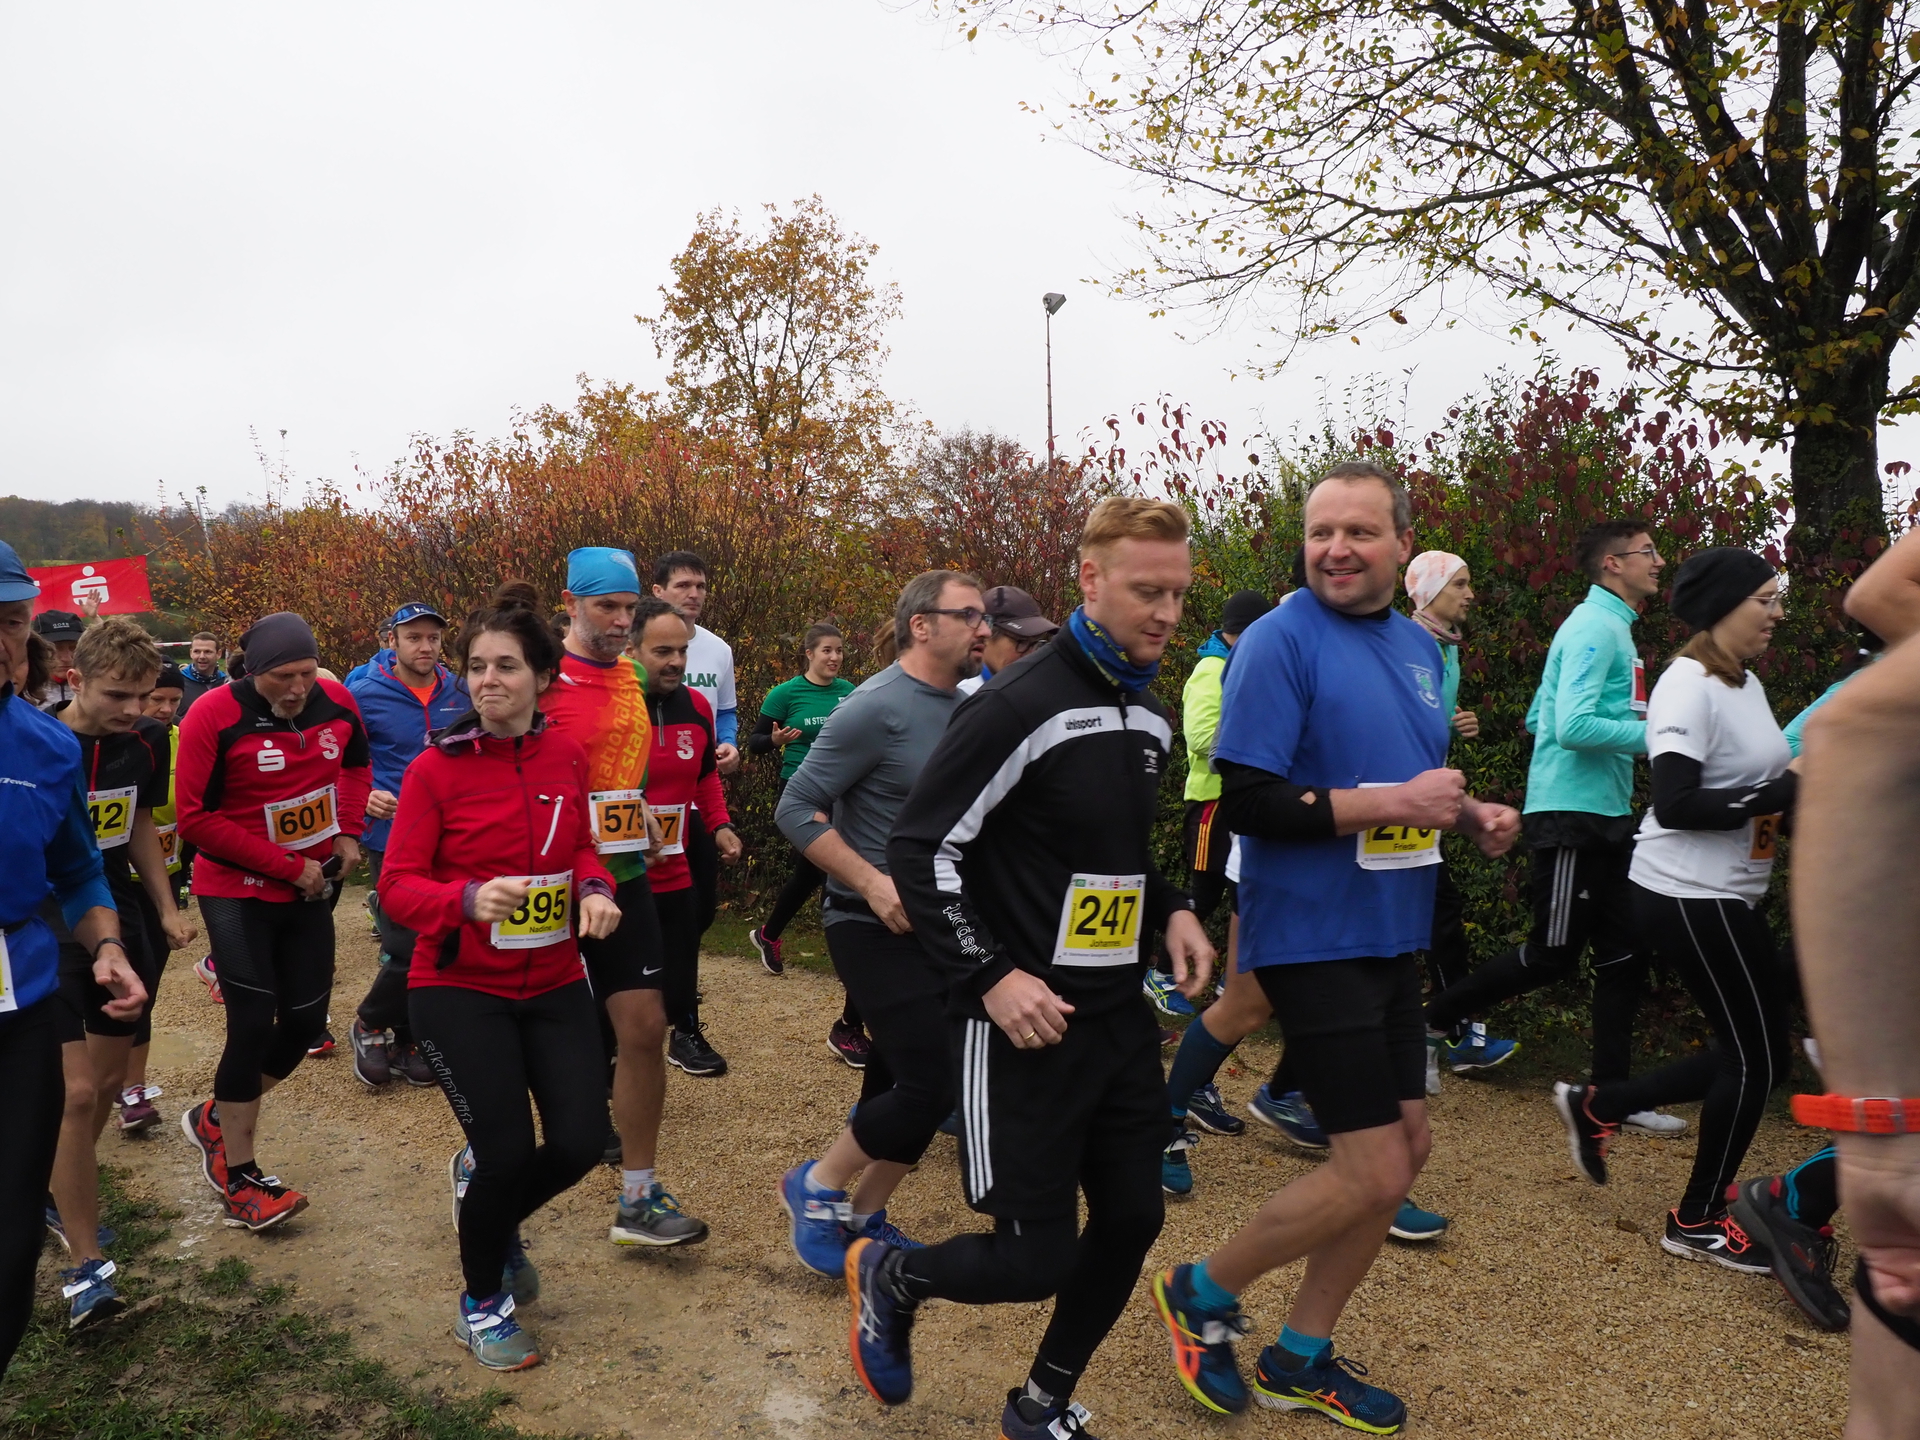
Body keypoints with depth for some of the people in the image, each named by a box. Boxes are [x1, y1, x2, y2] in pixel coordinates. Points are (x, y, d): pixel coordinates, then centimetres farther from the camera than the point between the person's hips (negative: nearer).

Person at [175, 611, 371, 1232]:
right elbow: (195, 817, -16)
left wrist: (349, 831, -1)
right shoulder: (215, 716, -19)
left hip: (311, 891, 5)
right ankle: (237, 1174, 8)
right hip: (238, 893, -5)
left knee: (306, 1020, 7)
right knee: (253, 1024, -9)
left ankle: (218, 1120, 33)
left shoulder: (336, 702, -6)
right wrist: (287, 866, -18)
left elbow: (356, 763, 15)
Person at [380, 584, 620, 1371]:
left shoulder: (568, 758, -2)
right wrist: (469, 899, -31)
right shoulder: (434, 769, -13)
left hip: (554, 985, 4)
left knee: (581, 1141, -1)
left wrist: (594, 888, -9)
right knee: (509, 1151, -6)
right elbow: (397, 887, -12)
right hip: (459, 988, -4)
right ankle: (481, 1301, 26)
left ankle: (495, 1221, 36)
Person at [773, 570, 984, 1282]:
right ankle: (817, 1188, 12)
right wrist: (873, 883, -22)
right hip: (878, 927, -7)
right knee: (931, 1086, -10)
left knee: (902, 1079, 14)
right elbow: (796, 808, -15)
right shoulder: (876, 708, -16)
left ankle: (863, 1216, 31)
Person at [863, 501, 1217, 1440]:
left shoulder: (1151, 716, 9)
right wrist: (991, 976, -20)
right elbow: (920, 854, -15)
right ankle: (888, 1275, 28)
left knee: (1132, 1220, 10)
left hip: (1120, 1017, 8)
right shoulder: (1020, 706, -17)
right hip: (1025, 1026, -7)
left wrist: (1170, 910, 5)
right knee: (1038, 1259, -3)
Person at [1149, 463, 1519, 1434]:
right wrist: (1392, 803, -22)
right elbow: (1247, 802, -20)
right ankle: (1200, 1295, 17)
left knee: (1407, 1145, 12)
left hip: (1391, 937, 9)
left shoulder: (1418, 647, 11)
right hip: (1314, 941, -8)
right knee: (1372, 1173, -7)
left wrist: (1471, 815, 3)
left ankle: (1301, 1358, 30)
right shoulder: (1280, 641, -14)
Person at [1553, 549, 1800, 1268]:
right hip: (1688, 896, -10)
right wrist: (1782, 794, -22)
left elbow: (1754, 776, 15)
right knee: (1755, 1058, 2)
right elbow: (1675, 805, -25)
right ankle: (1698, 1222, 20)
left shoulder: (1748, 685, 12)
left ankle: (1595, 1106, 26)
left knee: (1757, 1055, 14)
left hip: (1729, 897, 10)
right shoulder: (1689, 687, -18)